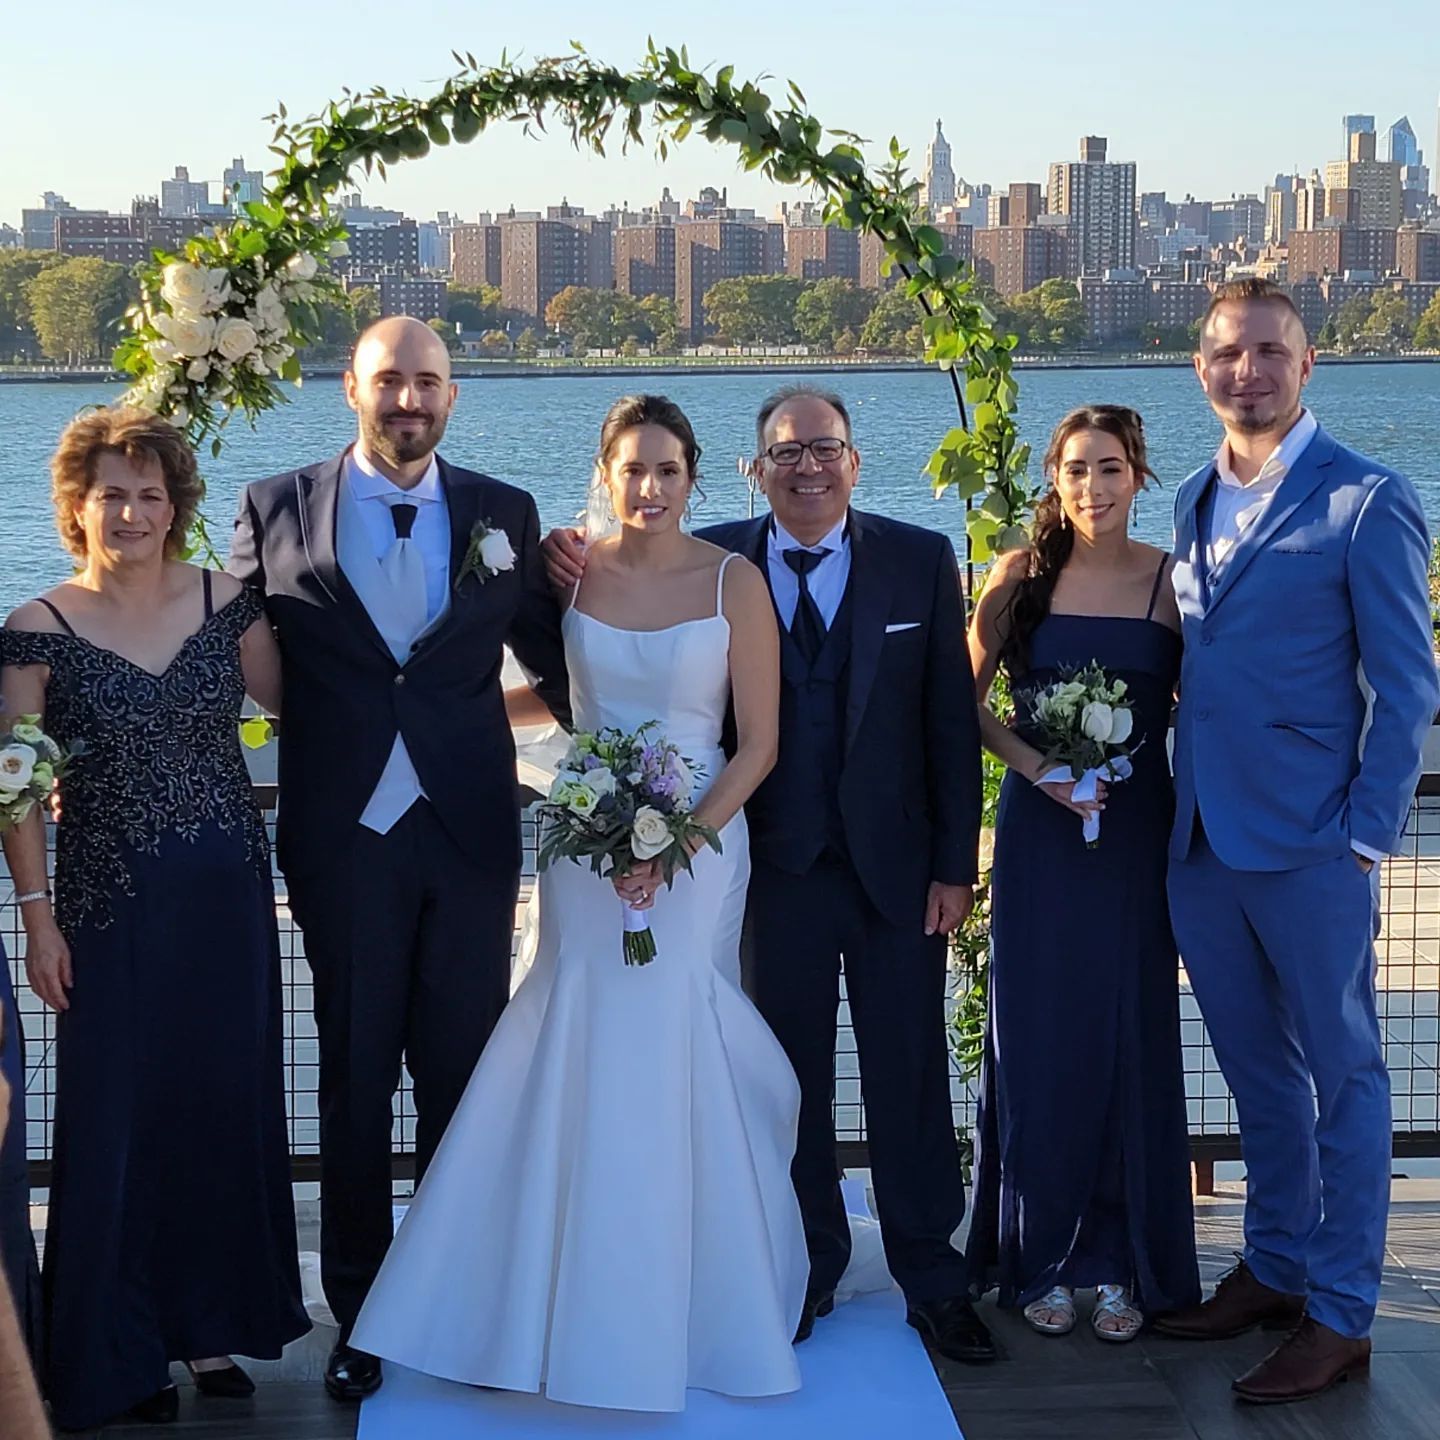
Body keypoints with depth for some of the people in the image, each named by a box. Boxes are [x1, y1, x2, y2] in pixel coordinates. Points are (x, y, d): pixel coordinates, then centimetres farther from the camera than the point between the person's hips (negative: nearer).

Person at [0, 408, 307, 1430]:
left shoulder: (225, 604, 2)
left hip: (227, 896, 3)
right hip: (111, 906, -3)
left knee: (226, 1105, 10)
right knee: (118, 1116, 4)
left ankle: (210, 1322, 27)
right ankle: (119, 1353, 19)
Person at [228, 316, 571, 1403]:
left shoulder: (505, 516, 5)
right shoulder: (276, 511, 2)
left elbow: (555, 655, 11)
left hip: (471, 834, 1)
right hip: (343, 837, -1)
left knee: (464, 1076, 9)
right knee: (356, 1079, 9)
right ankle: (359, 1314, 22)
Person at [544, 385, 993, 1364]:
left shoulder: (921, 560, -1)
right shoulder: (717, 562, -1)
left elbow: (952, 720, -1)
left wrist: (956, 864, -4)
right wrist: (577, 574, -20)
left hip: (895, 865, 0)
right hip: (778, 868, 1)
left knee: (911, 1073, 7)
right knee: (792, 1075, 11)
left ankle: (933, 1280, 20)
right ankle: (810, 1269, 27)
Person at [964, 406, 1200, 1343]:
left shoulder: (1172, 580, -1)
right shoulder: (1021, 577, 0)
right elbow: (965, 697, 4)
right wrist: (1036, 765, -10)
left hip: (1139, 835, 0)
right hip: (1040, 833, 0)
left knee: (1130, 1038, 4)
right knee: (1036, 1036, 5)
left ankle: (1122, 1261, 18)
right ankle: (1041, 1256, 19)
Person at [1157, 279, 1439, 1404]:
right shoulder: (1196, 503, 12)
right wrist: (1184, 798, 8)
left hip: (1313, 846, -6)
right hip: (1205, 844, 6)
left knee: (1341, 1076, 5)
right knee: (1258, 1073, 17)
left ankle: (1341, 1314, 14)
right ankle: (1275, 1269, 31)